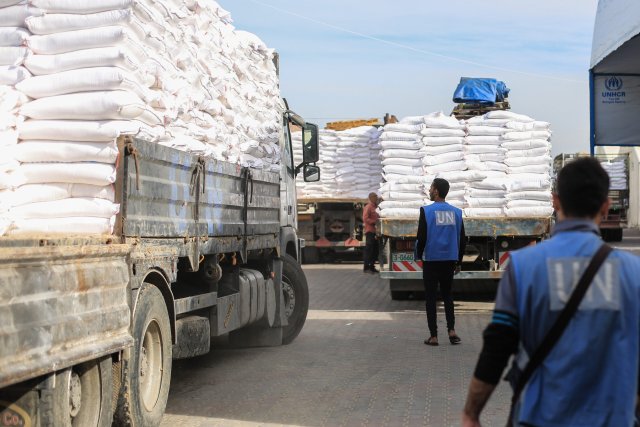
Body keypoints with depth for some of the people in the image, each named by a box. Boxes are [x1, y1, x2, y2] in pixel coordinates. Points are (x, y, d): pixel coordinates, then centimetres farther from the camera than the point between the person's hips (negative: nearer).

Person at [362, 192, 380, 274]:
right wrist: (375, 222, -20)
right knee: (369, 249, -8)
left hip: (375, 232, 9)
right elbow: (365, 219, -16)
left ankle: (372, 267, 16)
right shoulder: (368, 207, -7)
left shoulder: (375, 207, 20)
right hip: (370, 231, -9)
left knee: (375, 250, 10)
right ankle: (366, 267, -5)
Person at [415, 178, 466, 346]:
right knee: (447, 295, 17)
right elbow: (462, 239, 7)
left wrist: (418, 255, 6)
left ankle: (433, 336, 3)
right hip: (450, 260, 4)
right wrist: (458, 261, 15)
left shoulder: (426, 211, -9)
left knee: (430, 297, 4)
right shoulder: (456, 212, 4)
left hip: (431, 260, -4)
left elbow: (421, 237, -10)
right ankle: (451, 330, 5)